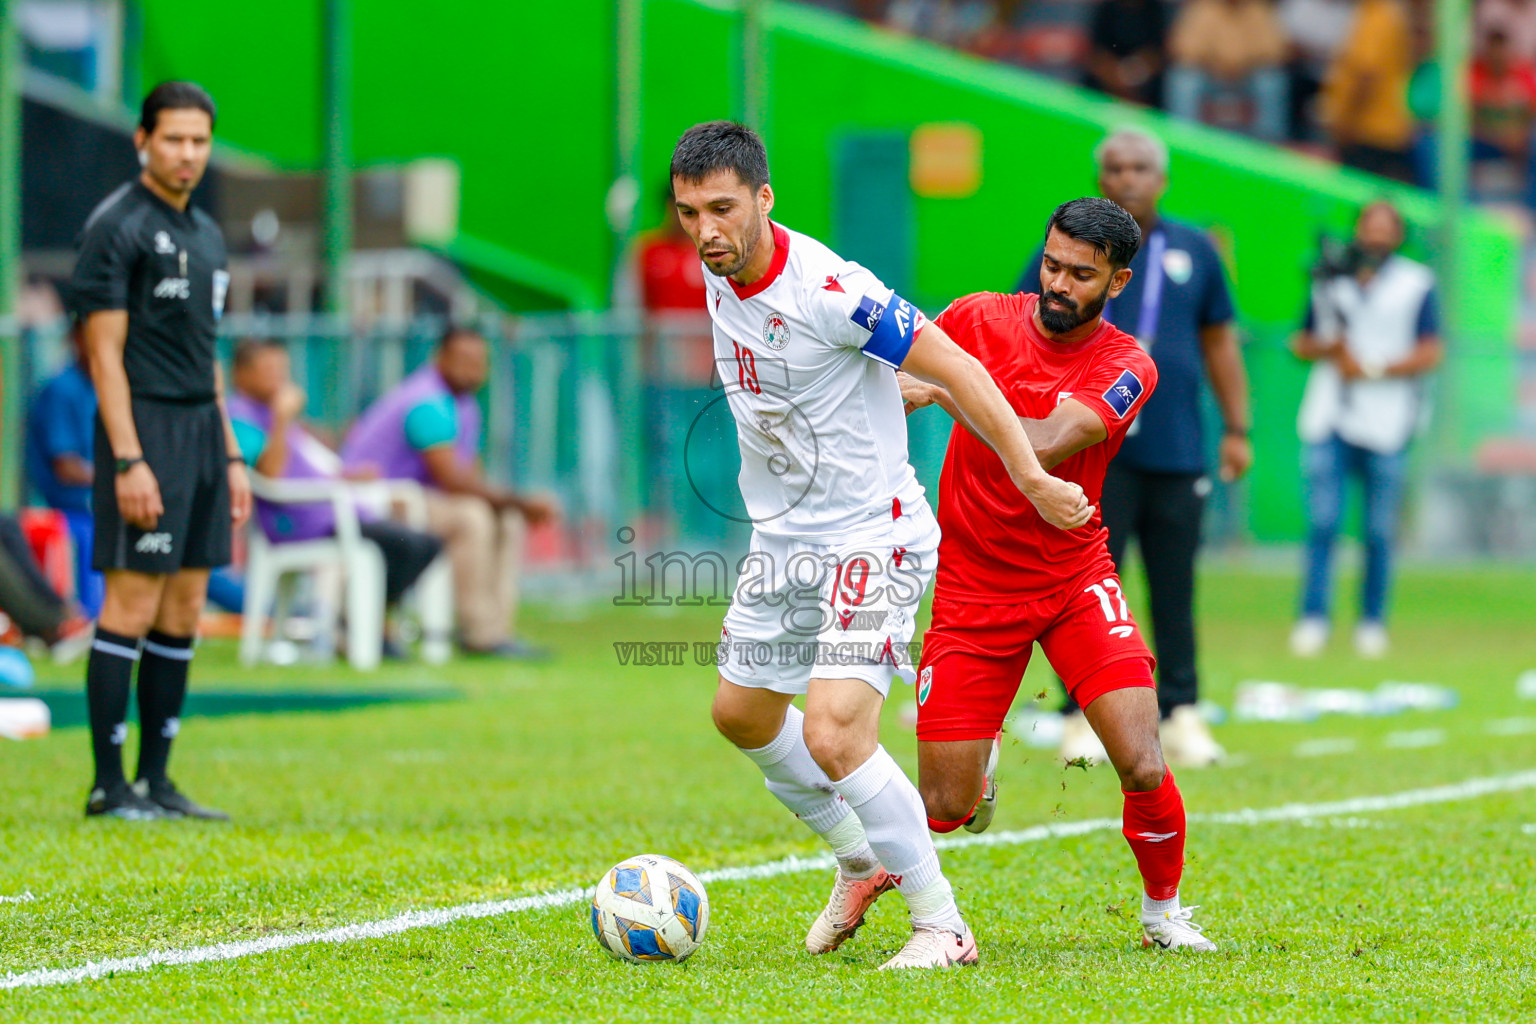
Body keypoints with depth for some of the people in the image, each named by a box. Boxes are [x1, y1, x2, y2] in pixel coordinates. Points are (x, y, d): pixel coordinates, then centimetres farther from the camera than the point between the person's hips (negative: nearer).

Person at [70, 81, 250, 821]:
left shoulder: (205, 234, 17)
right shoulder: (116, 226, -8)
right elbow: (104, 350, -13)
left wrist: (231, 457, 18)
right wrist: (128, 460, -19)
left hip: (201, 428, 8)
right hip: (144, 428, -8)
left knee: (184, 613, 7)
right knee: (132, 607, -9)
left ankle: (156, 780, 11)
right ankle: (109, 786, -6)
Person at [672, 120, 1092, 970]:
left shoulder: (828, 290, -25)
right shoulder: (719, 273, 0)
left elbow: (956, 371, -21)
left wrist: (1032, 478, -21)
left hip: (871, 540, -9)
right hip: (781, 540, 9)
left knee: (834, 739, -20)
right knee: (742, 716, 20)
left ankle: (942, 925, -6)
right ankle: (862, 864, 42)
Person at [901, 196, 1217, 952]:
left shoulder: (1126, 367, -11)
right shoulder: (979, 320, -5)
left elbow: (1045, 445, -27)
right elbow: (895, 389, 11)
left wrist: (944, 395, -26)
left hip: (1075, 580, -1)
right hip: (971, 585, 1)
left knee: (1143, 770, -16)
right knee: (945, 810, -6)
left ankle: (1163, 913, 12)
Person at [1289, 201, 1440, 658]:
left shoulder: (1416, 285, 4)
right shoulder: (1329, 281, 15)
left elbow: (1430, 353, -2)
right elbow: (1302, 342, 19)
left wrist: (1372, 370, -10)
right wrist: (1329, 348, -3)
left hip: (1384, 425, -2)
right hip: (1328, 420, 2)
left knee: (1379, 531, 0)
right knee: (1322, 524, -6)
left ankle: (1372, 624, 9)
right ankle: (1312, 620, -5)